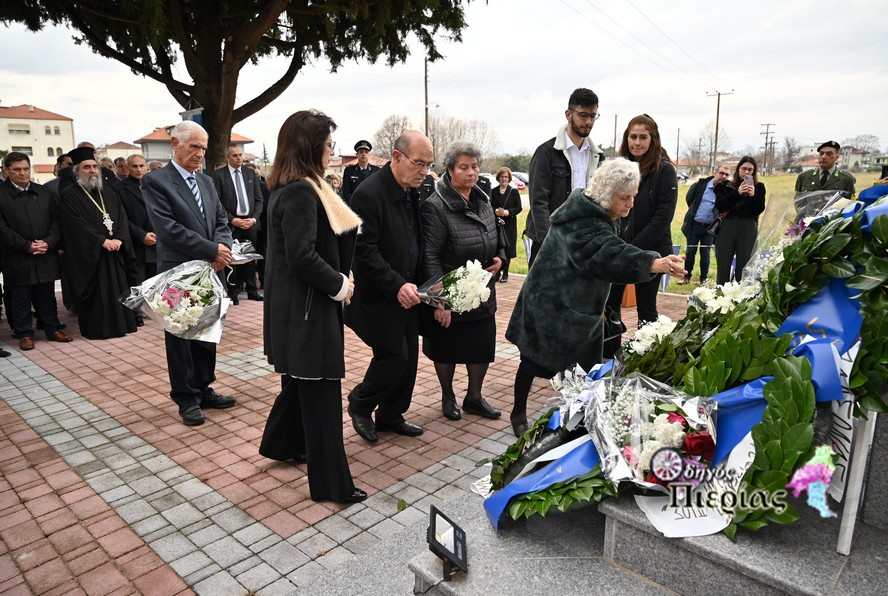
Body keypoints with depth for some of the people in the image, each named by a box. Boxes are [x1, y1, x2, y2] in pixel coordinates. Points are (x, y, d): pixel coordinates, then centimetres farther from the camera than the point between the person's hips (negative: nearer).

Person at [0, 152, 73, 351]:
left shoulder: (44, 192, 10)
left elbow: (56, 220, 6)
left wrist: (48, 242, -9)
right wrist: (27, 246, -16)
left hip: (46, 256, 3)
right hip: (17, 259, -3)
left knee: (47, 296, 12)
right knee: (20, 299, 7)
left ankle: (53, 329, 22)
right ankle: (24, 334, 17)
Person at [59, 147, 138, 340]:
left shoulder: (109, 191, 12)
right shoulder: (70, 196, -4)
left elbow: (122, 217, 5)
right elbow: (77, 225, -14)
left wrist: (119, 239, -11)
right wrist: (103, 241, -19)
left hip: (115, 251, 5)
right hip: (89, 254, -5)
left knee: (119, 289, 7)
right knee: (96, 293, -1)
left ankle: (121, 323, 17)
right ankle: (97, 328, 8)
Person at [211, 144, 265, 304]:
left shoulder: (251, 173, 10)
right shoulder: (218, 175, -2)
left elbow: (259, 198, 9)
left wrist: (254, 218, -3)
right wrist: (232, 219, -13)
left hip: (250, 222, 4)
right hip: (231, 224, -3)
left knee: (250, 258, 9)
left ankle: (252, 291, 18)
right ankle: (233, 292, 12)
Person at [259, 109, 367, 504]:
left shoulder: (295, 188, 12)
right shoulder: (300, 193, -20)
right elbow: (302, 257, -25)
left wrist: (338, 279, 4)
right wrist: (338, 284, -13)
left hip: (298, 305, 10)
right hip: (306, 308, -10)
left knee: (301, 379, 23)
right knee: (320, 389, -2)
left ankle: (282, 444, 43)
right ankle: (330, 482, 10)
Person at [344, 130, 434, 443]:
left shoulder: (412, 193, 7)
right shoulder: (368, 194, -18)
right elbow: (364, 251, -21)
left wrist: (417, 283, 5)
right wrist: (396, 285, -26)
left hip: (407, 293, 8)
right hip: (379, 297, -8)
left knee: (409, 358, 11)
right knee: (394, 356, -5)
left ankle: (391, 416, 29)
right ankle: (359, 404, 22)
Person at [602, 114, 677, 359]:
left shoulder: (664, 170, -8)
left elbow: (662, 217, -13)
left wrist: (633, 249, -17)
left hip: (649, 251, -4)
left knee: (646, 308, 8)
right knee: (609, 305, 7)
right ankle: (609, 357, 20)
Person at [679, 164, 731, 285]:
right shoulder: (701, 184, -6)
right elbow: (689, 198, 8)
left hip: (710, 228, -1)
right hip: (695, 225, 1)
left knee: (705, 254, 6)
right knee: (690, 252, 8)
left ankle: (703, 279, 18)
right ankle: (686, 277, 20)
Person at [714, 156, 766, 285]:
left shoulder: (758, 187, 12)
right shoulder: (726, 186, 10)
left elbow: (759, 210, 1)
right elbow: (719, 206, -4)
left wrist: (753, 196, -15)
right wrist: (737, 193, -14)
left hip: (748, 230, 0)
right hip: (726, 228, 1)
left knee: (744, 266, -5)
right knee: (723, 266, 0)